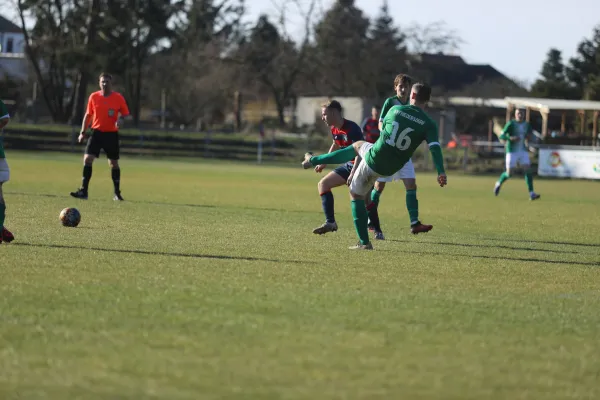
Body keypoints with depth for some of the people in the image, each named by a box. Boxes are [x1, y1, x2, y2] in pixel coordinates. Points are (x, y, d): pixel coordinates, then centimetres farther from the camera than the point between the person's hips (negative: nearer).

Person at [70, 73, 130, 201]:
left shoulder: (118, 98, -3)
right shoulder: (94, 97, 3)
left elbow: (125, 114, 3)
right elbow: (88, 115, 10)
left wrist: (120, 120, -19)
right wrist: (83, 132, 4)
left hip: (111, 134, -1)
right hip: (96, 132, 1)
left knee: (114, 163, 8)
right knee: (87, 159, -13)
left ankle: (117, 193, 20)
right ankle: (83, 191, -12)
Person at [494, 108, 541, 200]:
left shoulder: (527, 125, 5)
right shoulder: (511, 124, -10)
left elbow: (530, 137, 19)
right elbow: (501, 136, -12)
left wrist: (529, 137, -6)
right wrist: (511, 138, -29)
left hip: (523, 151, 4)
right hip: (512, 151, -4)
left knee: (528, 170, -11)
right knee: (509, 173, -3)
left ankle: (531, 193, -12)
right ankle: (499, 183, 30)